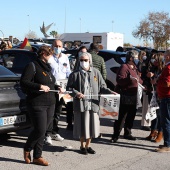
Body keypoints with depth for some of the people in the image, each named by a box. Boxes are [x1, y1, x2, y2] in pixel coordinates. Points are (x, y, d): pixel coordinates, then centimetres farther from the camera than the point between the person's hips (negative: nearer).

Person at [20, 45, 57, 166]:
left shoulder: (47, 67, 19)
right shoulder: (33, 66, -7)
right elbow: (23, 82, -15)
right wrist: (39, 86, -24)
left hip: (50, 104, 8)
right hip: (37, 104, -7)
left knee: (43, 131, 8)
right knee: (40, 130, -8)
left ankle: (37, 156, 16)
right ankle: (27, 149, 19)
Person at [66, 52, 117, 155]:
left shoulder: (96, 72, 6)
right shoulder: (75, 74, 0)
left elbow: (102, 87, 10)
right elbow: (69, 88, 1)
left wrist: (110, 92, -5)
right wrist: (76, 93, -16)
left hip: (93, 104, 3)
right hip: (81, 104, -2)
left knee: (92, 125, 9)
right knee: (82, 126, 4)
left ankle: (88, 145, 27)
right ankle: (82, 146, 23)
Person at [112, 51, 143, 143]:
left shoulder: (134, 68, 20)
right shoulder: (124, 67, -9)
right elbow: (119, 79, -20)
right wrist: (129, 79, -32)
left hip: (134, 96, 9)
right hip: (126, 96, -9)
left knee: (131, 116, 15)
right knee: (121, 117, -8)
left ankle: (127, 133, 26)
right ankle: (115, 136, -3)